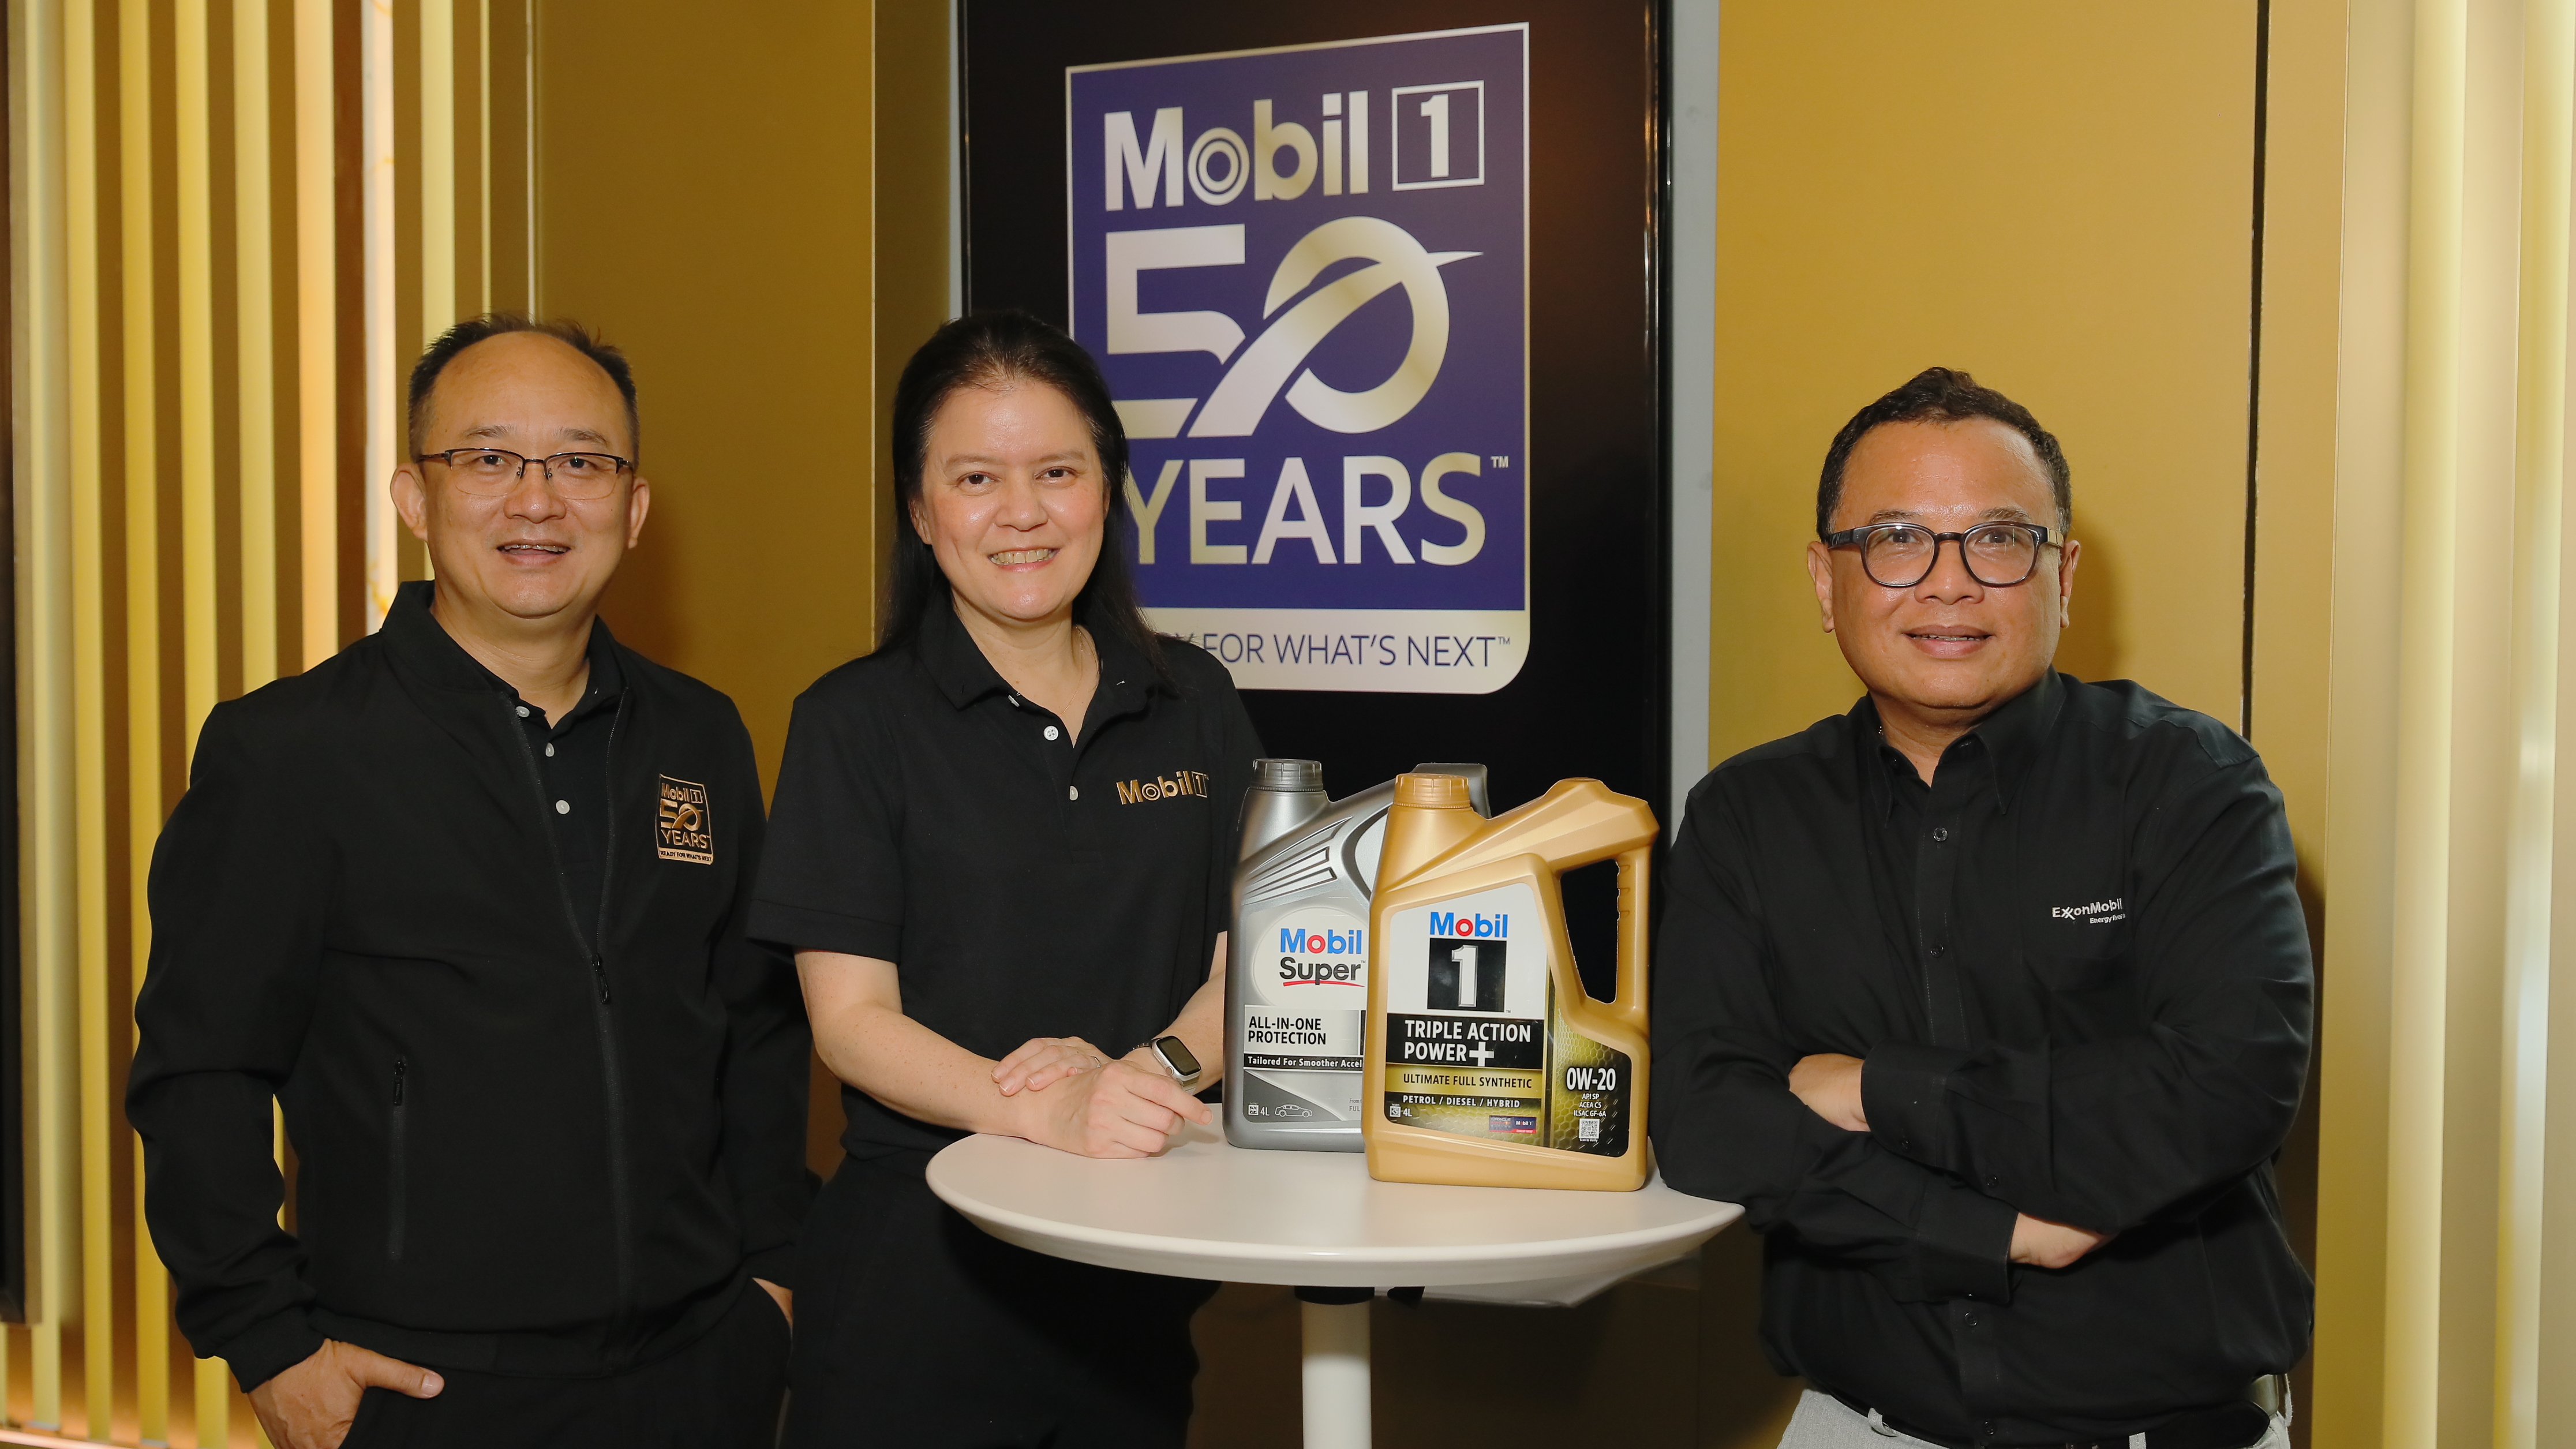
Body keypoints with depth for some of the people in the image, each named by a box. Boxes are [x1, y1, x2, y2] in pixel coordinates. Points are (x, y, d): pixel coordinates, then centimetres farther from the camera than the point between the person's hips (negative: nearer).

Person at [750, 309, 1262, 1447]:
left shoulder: (1193, 704, 6)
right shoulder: (854, 723, -3)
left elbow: (1242, 966, 4)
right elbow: (849, 1020, -9)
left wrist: (1144, 1072, -17)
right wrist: (1041, 1109, -25)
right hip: (919, 1261, -3)